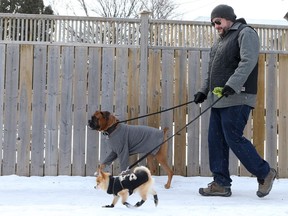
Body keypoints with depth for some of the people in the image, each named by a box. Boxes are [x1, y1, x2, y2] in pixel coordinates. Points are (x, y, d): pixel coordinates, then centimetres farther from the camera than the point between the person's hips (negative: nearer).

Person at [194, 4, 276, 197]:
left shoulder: (245, 33, -4)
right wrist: (204, 90, 17)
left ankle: (265, 173, 5)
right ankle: (221, 184, 10)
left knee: (233, 138, -11)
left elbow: (248, 62, -19)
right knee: (216, 140, 5)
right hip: (219, 100, 9)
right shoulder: (221, 40, 23)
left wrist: (232, 85, -29)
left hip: (237, 99, -9)